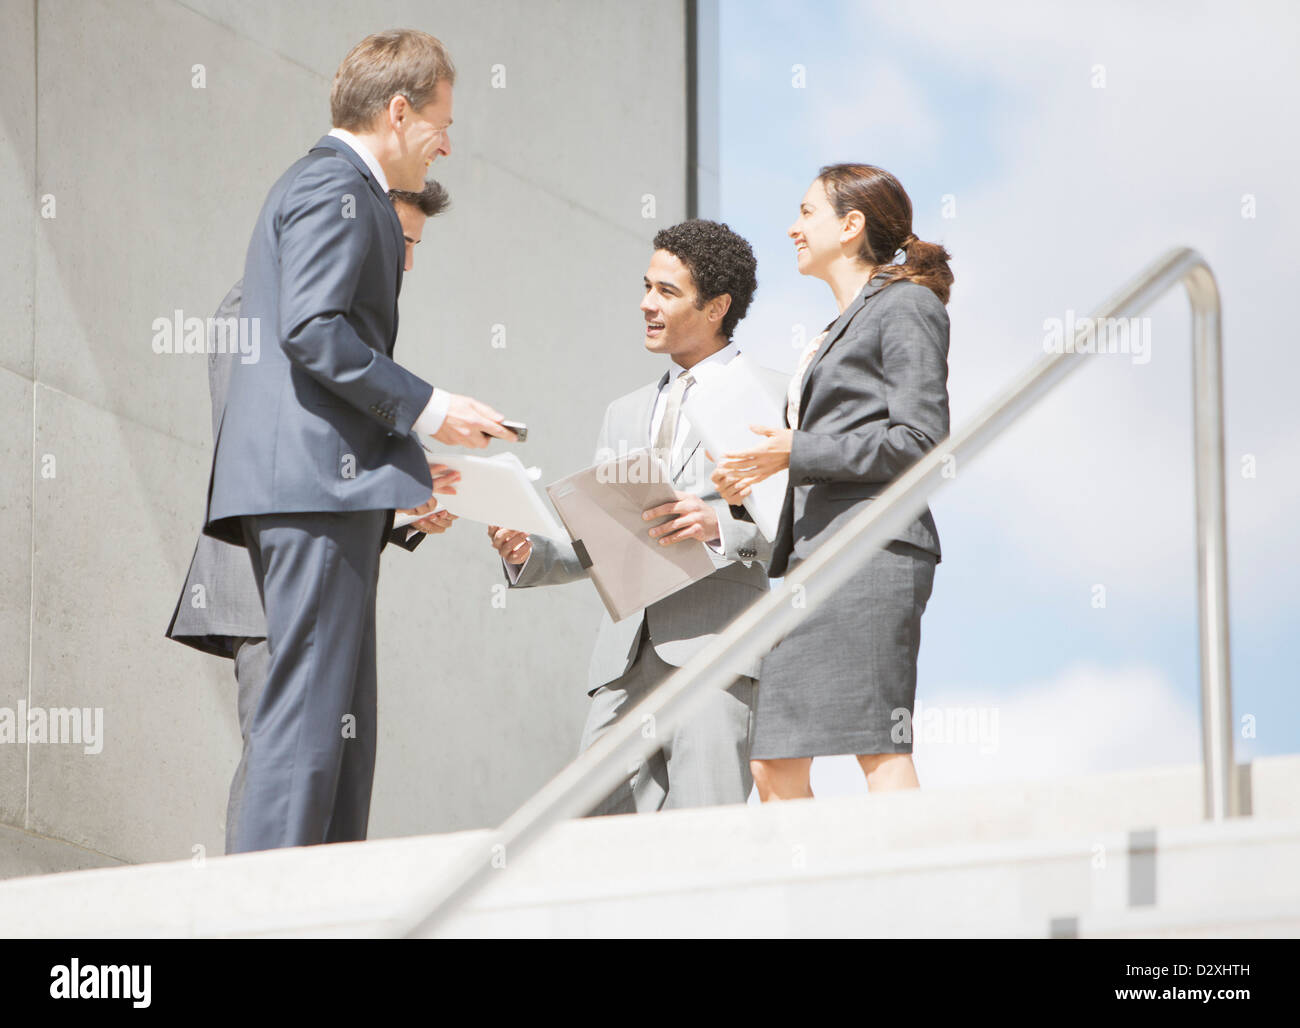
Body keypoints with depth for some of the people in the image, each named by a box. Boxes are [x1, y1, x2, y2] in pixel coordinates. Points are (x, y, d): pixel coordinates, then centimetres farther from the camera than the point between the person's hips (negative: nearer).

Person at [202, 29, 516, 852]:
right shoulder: (337, 188, -6)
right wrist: (424, 408, -12)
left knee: (344, 724, 8)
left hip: (327, 487, 11)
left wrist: (402, 461, 22)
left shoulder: (323, 186, 27)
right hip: (317, 479, -11)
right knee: (310, 710, -14)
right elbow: (313, 330, -17)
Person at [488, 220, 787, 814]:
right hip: (625, 654, 6)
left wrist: (722, 525, -20)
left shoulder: (771, 396, 7)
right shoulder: (625, 414, 27)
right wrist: (529, 556, 4)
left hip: (715, 641, -6)